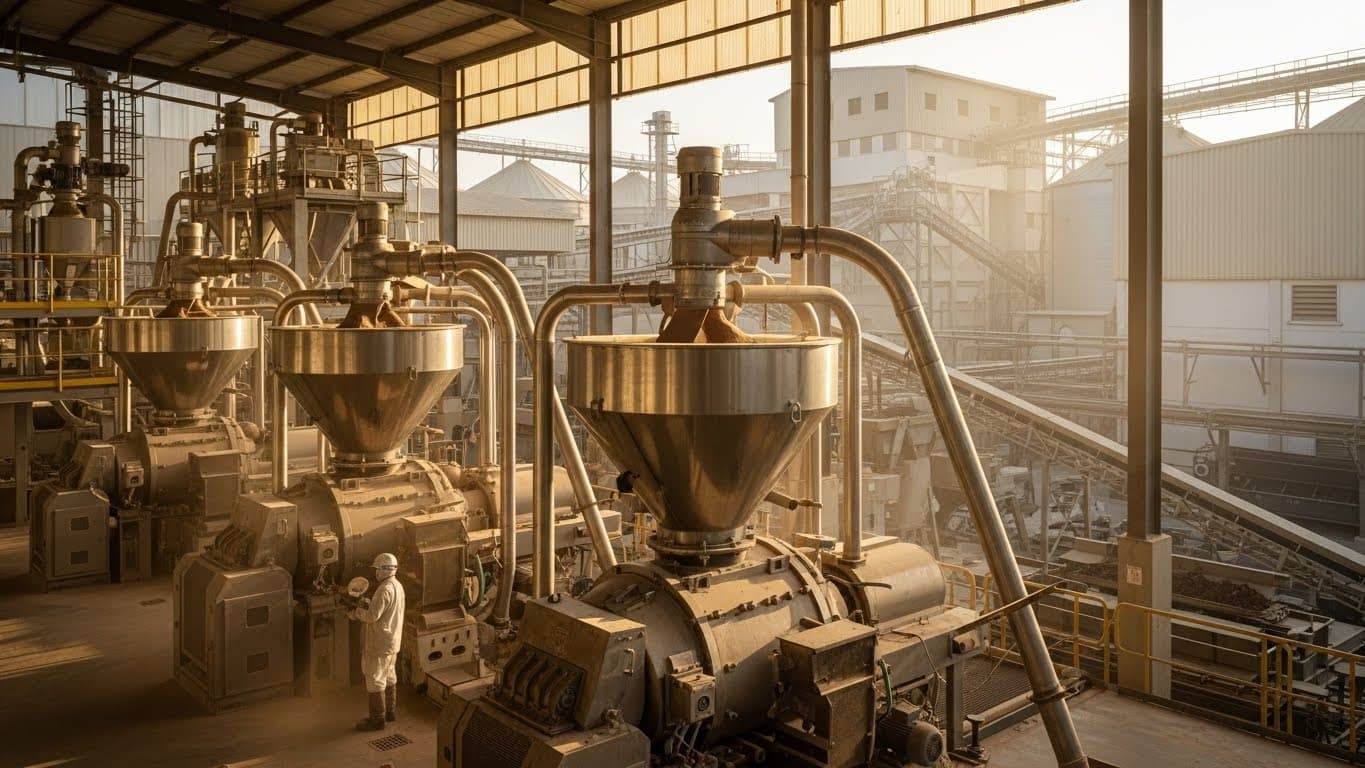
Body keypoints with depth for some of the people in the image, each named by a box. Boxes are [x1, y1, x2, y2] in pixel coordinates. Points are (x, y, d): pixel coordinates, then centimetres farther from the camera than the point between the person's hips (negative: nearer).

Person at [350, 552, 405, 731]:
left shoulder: (384, 590, -24)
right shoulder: (398, 585, 7)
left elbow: (372, 616, -26)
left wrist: (356, 612, -10)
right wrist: (367, 605, 6)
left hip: (380, 643, -10)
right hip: (393, 640, 10)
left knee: (375, 680, 0)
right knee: (389, 676, 19)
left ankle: (377, 719, 6)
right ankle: (389, 711, 31)